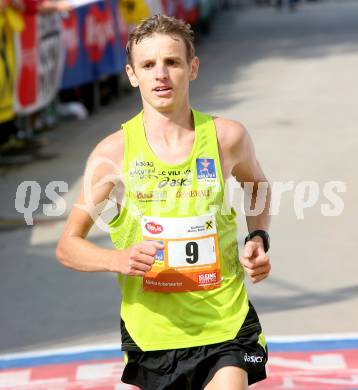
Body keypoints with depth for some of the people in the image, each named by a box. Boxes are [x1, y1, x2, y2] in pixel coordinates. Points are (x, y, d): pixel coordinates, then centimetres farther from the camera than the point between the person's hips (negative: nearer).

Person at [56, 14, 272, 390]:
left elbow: (257, 185, 20)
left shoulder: (227, 137, -3)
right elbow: (67, 245, -1)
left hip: (225, 326, 0)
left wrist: (258, 239, 2)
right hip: (152, 330, 1)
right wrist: (119, 259, -20)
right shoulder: (113, 152, -7)